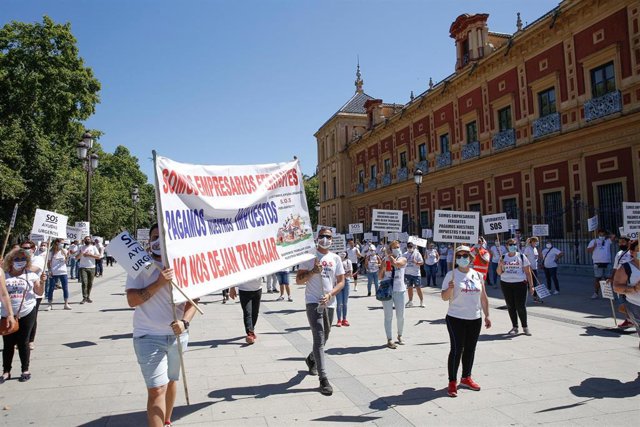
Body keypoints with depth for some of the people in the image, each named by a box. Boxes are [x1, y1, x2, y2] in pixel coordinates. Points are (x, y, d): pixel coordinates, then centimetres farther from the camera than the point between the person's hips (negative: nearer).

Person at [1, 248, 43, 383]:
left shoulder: (31, 275, 2)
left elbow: (39, 292, 4)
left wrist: (42, 283, -15)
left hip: (27, 313, -1)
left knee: (23, 342, 6)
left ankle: (25, 370, 17)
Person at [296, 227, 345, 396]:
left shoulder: (335, 258, 8)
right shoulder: (310, 256, -1)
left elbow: (341, 282, 6)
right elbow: (298, 280, -2)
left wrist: (330, 295, -11)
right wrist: (313, 272, -19)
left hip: (329, 303, 5)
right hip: (313, 302, -5)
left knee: (324, 339, 18)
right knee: (319, 339, -11)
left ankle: (311, 359, 46)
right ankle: (323, 378, -10)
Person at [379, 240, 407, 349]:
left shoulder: (402, 259, 3)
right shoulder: (385, 260, 5)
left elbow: (396, 263, -21)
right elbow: (380, 277, 6)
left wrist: (390, 256, -6)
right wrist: (383, 267, -11)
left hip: (399, 290, 0)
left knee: (400, 316, 9)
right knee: (388, 316, 3)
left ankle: (399, 336, 30)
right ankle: (389, 340, 8)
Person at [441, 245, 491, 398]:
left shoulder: (478, 275, 7)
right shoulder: (451, 275, -6)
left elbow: (483, 297, 14)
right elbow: (444, 297, -9)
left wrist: (486, 315, 11)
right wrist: (450, 288, -29)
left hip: (475, 319, 5)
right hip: (456, 319, -5)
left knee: (470, 349, 14)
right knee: (457, 349, -4)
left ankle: (466, 378, 30)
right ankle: (452, 382, 6)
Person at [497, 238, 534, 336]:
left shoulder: (521, 257, 4)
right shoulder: (503, 257, 9)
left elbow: (528, 272, 3)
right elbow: (499, 273, 10)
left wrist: (531, 286, -2)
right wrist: (500, 265, -11)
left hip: (520, 284, -2)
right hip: (506, 284, 3)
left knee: (521, 306, -5)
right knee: (510, 306, 6)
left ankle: (525, 327, 12)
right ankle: (515, 327, 16)